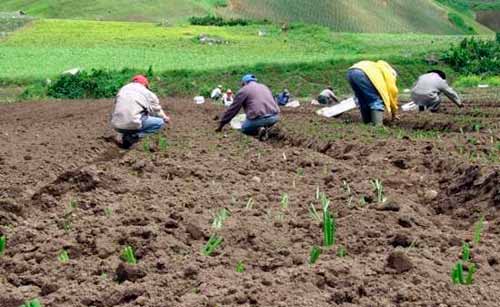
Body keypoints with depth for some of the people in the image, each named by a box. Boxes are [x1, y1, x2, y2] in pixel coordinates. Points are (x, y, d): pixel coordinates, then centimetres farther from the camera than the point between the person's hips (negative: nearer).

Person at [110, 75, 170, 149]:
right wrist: (165, 118, 47)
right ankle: (133, 136, -6)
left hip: (116, 125, 6)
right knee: (160, 122, 11)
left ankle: (124, 135, 9)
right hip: (133, 123, -6)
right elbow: (157, 110, 24)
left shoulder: (123, 89, 23)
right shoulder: (148, 93, 11)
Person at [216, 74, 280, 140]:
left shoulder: (244, 90, 8)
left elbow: (233, 109, 7)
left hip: (258, 119, -5)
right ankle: (264, 128, 5)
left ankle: (259, 129, -5)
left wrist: (221, 125, 13)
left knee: (244, 129, 24)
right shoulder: (265, 87, 25)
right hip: (275, 117, 5)